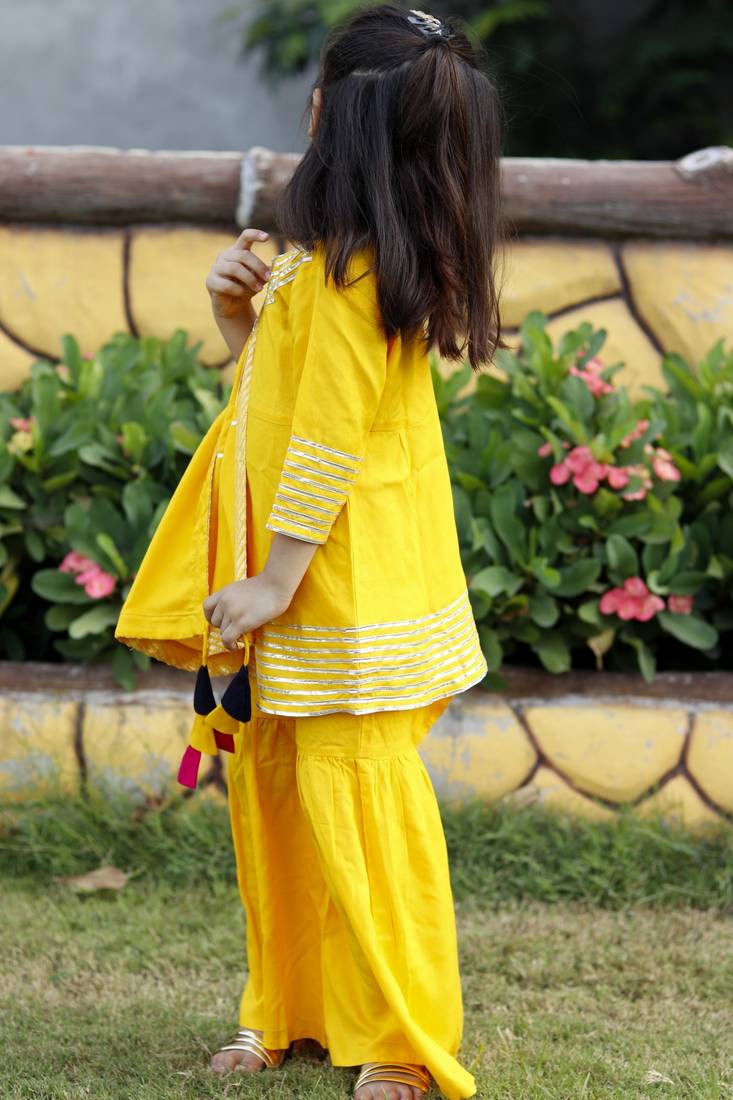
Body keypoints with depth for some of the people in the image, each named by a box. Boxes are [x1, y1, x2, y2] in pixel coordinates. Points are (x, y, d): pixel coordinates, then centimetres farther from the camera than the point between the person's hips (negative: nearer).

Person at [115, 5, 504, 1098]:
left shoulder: (347, 267, -18)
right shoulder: (337, 262, 13)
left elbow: (329, 439, -20)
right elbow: (286, 398, 21)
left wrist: (274, 582, -17)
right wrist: (241, 321, 2)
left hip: (346, 597, -10)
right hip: (292, 597, 10)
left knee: (357, 812, -4)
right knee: (271, 791, 14)